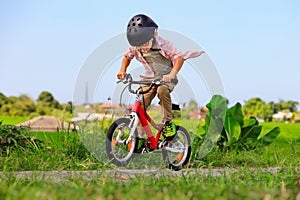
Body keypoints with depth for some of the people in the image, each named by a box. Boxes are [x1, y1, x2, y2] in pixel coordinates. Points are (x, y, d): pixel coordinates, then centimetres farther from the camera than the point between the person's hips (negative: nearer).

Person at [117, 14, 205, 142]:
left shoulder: (162, 44, -16)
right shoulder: (135, 47, -1)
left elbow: (179, 57, -21)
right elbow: (127, 56, 20)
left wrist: (172, 74, -36)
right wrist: (123, 70, 3)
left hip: (166, 78, -4)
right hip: (149, 78, 5)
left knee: (162, 90, -39)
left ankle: (168, 122, -22)